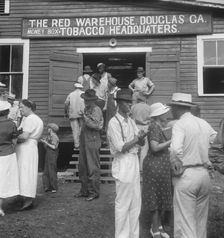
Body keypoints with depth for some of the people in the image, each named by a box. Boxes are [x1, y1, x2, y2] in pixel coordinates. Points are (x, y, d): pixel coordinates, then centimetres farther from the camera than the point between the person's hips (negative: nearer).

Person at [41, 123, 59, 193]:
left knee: (52, 171, -5)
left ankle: (54, 188, 2)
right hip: (48, 154, 8)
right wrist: (43, 141, 2)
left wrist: (46, 142, -13)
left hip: (52, 155, -8)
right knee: (46, 172, 7)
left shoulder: (54, 137, -9)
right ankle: (47, 187, 11)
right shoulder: (48, 136, 14)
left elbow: (54, 147, -17)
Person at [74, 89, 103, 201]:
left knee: (93, 168, -3)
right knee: (82, 167, 13)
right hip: (84, 141, 9)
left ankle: (94, 192, 7)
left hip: (92, 142, -9)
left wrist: (86, 119, -16)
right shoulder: (87, 109, 18)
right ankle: (84, 190, 24)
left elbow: (96, 125, -20)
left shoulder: (96, 110, -9)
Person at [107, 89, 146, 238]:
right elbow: (120, 147, -16)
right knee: (123, 204, 2)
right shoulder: (114, 122, -11)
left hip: (135, 163, 8)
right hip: (123, 165, -8)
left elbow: (141, 143, 8)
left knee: (136, 203, 14)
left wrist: (141, 137, -13)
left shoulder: (131, 121, 12)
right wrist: (136, 139, -10)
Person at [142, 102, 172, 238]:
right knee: (156, 198, 2)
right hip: (155, 166, -9)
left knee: (161, 197, 16)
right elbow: (155, 147, -24)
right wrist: (171, 141, -21)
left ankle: (159, 225, 30)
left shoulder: (159, 126, 11)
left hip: (162, 166, 9)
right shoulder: (154, 127, -17)